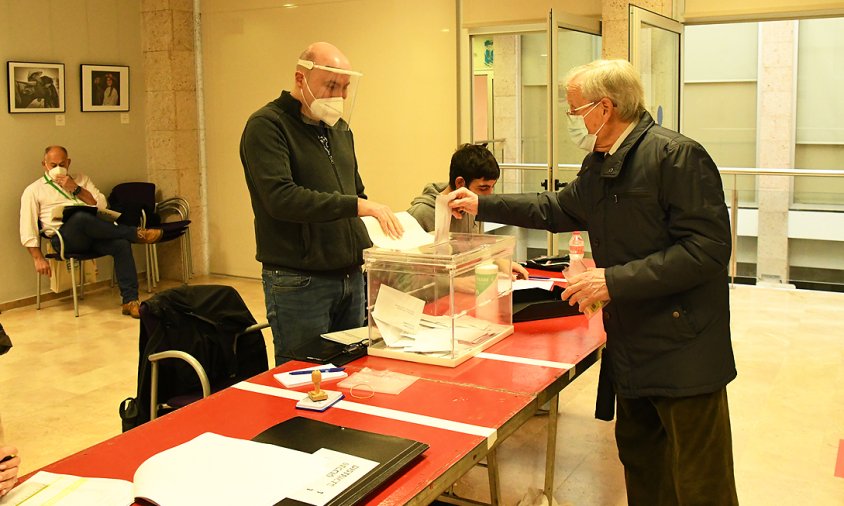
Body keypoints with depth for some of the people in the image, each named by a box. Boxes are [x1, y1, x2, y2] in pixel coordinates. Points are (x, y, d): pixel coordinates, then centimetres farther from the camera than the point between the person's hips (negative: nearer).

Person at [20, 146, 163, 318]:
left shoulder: (81, 179, 24)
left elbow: (102, 205, 11)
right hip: (64, 238, -3)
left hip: (93, 232, 3)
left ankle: (130, 301, -28)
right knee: (80, 217, -38)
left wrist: (76, 189, -2)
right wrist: (38, 259, -5)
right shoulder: (33, 190, 14)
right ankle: (137, 233, -24)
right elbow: (27, 229, 6)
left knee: (121, 244, -29)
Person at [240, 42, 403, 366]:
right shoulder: (266, 126, -10)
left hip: (350, 275, 7)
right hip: (298, 282, -7)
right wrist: (357, 206, -28)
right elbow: (281, 198, -24)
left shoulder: (340, 128, 15)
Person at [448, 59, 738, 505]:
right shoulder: (599, 165, 11)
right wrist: (483, 206, 25)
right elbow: (559, 209, 27)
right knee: (638, 457, 20)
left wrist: (615, 280, -24)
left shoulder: (676, 155, -17)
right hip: (631, 347, 9)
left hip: (683, 351, -9)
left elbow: (708, 248, -23)